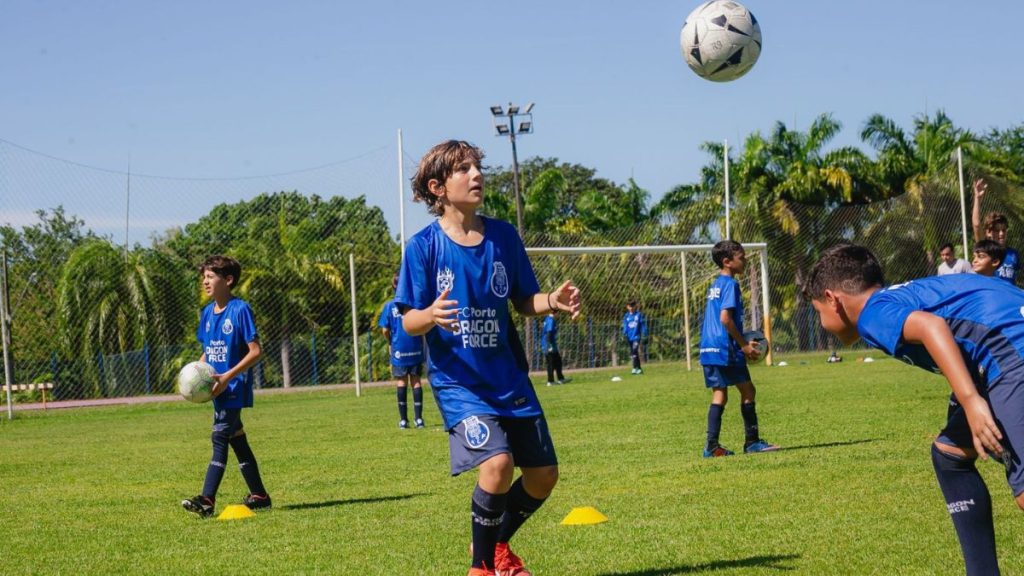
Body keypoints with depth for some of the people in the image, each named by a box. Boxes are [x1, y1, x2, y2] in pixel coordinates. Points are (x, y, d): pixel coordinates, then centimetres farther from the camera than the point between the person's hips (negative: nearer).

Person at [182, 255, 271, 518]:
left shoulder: (240, 310, -13)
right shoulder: (207, 313, 10)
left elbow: (255, 351, -16)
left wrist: (228, 377, -21)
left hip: (235, 387, -8)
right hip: (218, 388, 8)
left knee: (220, 437, -14)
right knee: (236, 439, 12)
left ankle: (207, 500, -18)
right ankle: (259, 496, 20)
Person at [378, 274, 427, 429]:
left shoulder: (389, 306, -3)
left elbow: (385, 330, -3)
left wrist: (390, 343, 15)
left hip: (399, 350, 0)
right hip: (416, 349, 0)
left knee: (402, 382, 8)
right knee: (416, 381, 7)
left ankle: (403, 419, 8)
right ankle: (418, 418, 3)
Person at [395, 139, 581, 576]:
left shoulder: (503, 236, 3)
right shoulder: (424, 246, -8)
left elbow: (523, 303, 10)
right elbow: (408, 322, -8)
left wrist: (553, 302, -12)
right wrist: (431, 316, -31)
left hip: (508, 376, 5)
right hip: (458, 380, -5)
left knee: (543, 474, 6)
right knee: (497, 463, -24)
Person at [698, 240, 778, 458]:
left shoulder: (715, 285, 18)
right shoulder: (730, 284, -11)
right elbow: (725, 318, -20)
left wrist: (742, 343, 21)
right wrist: (744, 345, -13)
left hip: (709, 348, 9)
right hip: (726, 349, -9)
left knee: (719, 394, 7)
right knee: (747, 390, 1)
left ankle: (712, 445, 1)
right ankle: (752, 441, 4)